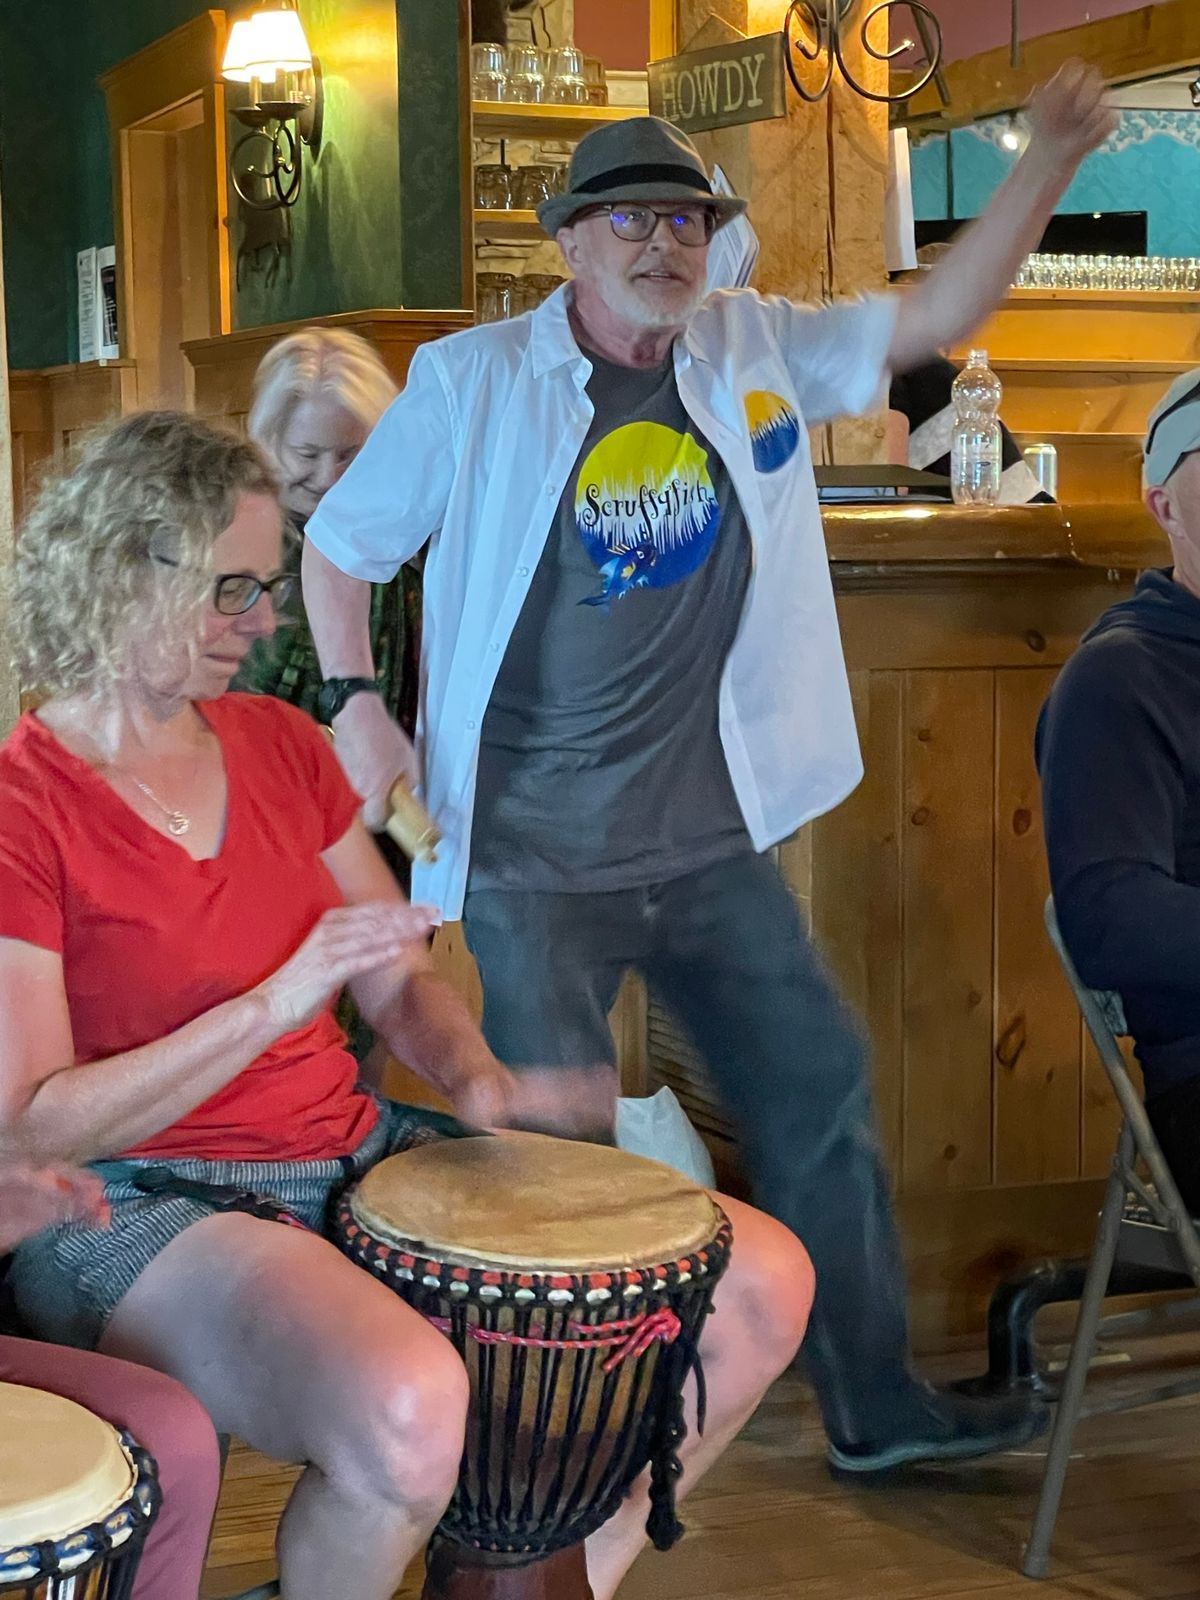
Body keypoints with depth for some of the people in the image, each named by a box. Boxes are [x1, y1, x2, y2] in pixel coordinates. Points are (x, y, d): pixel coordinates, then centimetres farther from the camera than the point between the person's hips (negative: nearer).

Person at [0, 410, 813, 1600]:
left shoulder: (279, 742, 9)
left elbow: (400, 982, 14)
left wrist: (477, 1081, -8)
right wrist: (273, 1005, -23)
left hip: (357, 1159, 7)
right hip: (145, 1207, -7)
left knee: (762, 1286, -2)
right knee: (411, 1408, -39)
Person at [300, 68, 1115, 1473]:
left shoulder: (755, 354, 5)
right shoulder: (472, 381, -6)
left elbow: (938, 315, 2)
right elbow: (337, 547, 2)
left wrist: (1048, 159, -10)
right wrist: (357, 709, -10)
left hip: (711, 841, 5)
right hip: (534, 863, -4)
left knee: (818, 1099, 11)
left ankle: (873, 1405, 26)